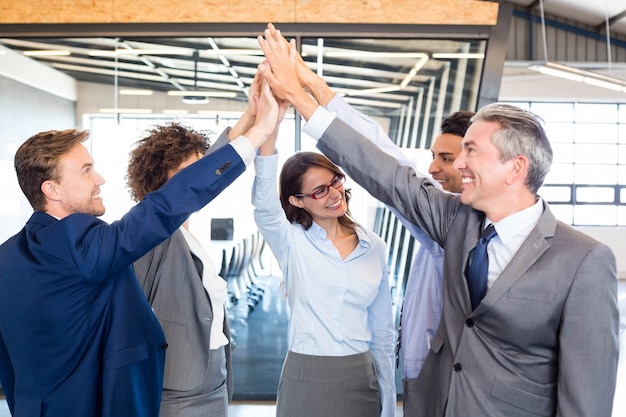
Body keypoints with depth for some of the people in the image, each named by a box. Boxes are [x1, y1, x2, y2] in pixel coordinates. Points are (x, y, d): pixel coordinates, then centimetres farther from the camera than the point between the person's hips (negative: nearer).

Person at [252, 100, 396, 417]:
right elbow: (264, 202, -28)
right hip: (304, 378, -3)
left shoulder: (374, 247, 3)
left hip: (361, 377, 3)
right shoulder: (291, 240, -6)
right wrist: (272, 120, -40)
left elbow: (382, 331, 7)